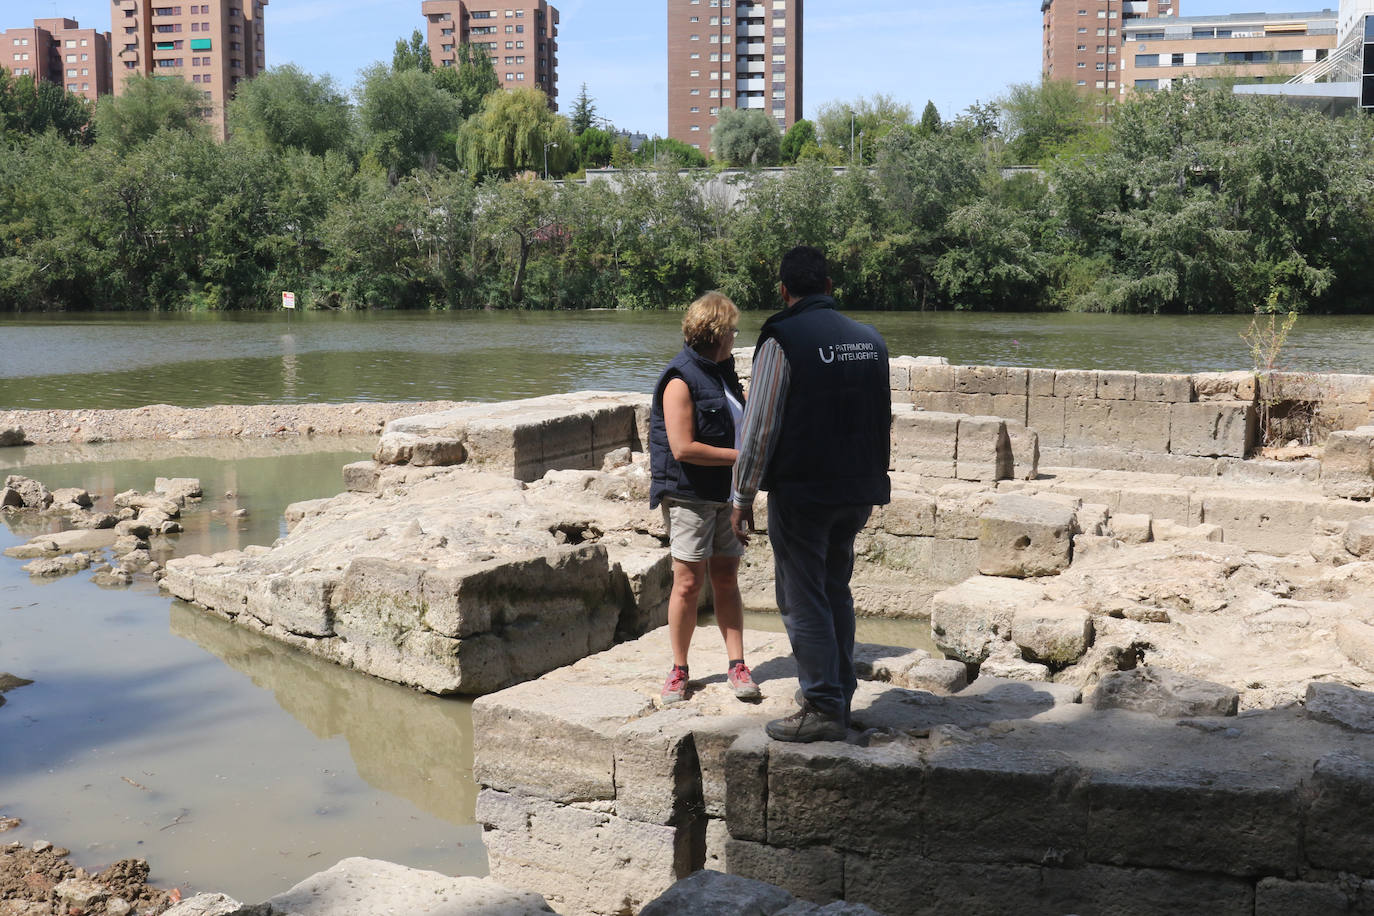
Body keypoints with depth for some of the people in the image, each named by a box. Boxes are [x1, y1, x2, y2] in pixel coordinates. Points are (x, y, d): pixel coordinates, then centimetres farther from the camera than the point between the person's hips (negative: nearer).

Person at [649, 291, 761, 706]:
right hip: (690, 496, -7)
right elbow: (683, 448, -20)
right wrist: (741, 456, -15)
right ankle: (679, 671, 9)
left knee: (726, 579, 7)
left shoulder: (722, 373, 15)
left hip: (727, 494, 7)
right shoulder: (680, 381, -12)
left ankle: (737, 666, 9)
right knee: (689, 582, -3)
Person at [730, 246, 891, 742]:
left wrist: (742, 498, -8)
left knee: (803, 600, 1)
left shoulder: (781, 339, -12)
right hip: (858, 491, 7)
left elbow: (761, 426, -14)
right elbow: (883, 420, 16)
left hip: (800, 492, -7)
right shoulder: (870, 338, 8)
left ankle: (823, 708, 4)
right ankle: (840, 696, 27)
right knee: (836, 591, 19)